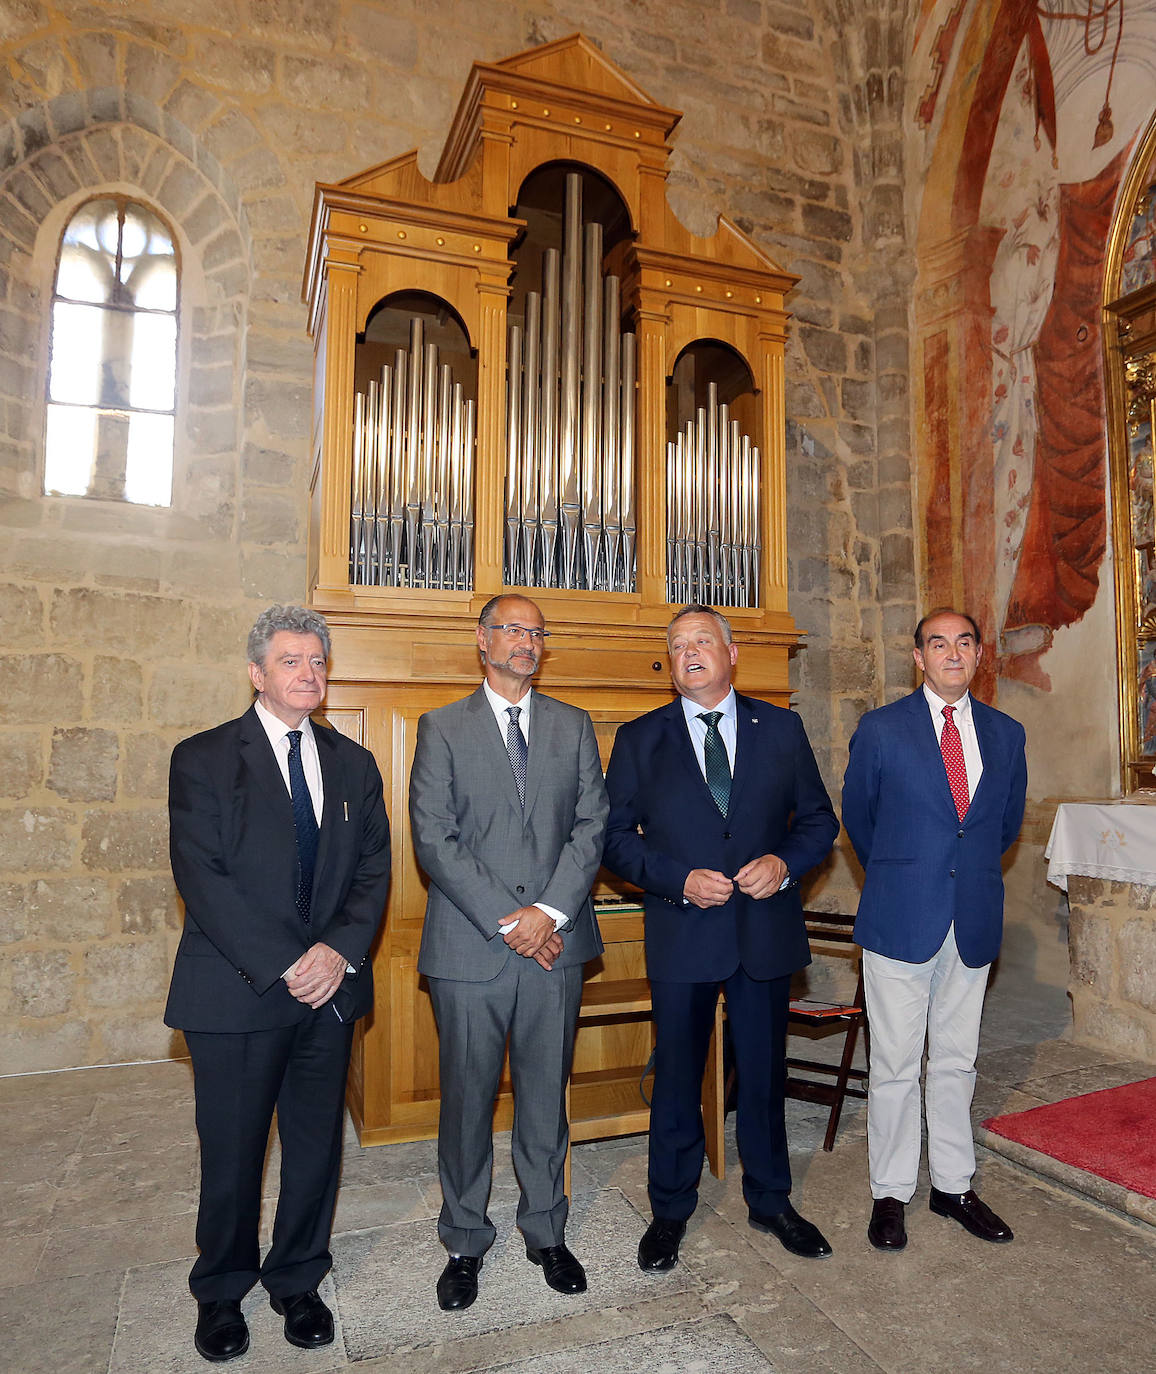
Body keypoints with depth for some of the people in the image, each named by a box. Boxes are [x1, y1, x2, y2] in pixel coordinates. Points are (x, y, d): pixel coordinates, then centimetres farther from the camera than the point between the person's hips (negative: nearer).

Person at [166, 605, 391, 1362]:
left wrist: (340, 950, -11)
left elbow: (374, 869, 5)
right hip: (236, 990, -3)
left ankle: (298, 1282, 37)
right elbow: (201, 876, -12)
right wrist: (282, 964, -17)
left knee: (317, 1145, 14)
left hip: (330, 988, 3)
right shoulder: (203, 758, -4)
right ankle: (221, 1293, 38)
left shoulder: (353, 764, 8)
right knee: (232, 1153, 12)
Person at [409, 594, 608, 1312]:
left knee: (547, 1095, 14)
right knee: (467, 1100, 11)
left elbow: (592, 826, 1)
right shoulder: (443, 728, 1)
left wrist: (549, 912, -11)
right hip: (469, 947, -1)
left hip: (556, 941, 2)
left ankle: (546, 1232, 34)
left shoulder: (574, 725, 8)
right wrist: (506, 921, -13)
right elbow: (435, 840, -7)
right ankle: (465, 1243, 32)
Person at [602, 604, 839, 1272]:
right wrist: (679, 881, -15)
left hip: (767, 925, 2)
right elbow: (617, 837, -2)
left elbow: (819, 818, 7)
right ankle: (671, 1211, 34)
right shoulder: (640, 739, 0)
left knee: (765, 1072, 17)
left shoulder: (781, 728, 3)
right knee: (677, 1077, 12)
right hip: (682, 934, -1)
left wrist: (784, 863, -12)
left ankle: (770, 1200, 39)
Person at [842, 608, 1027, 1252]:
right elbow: (857, 815, 8)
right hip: (901, 916, -3)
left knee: (957, 1060, 16)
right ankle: (891, 1194, 21)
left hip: (974, 919, 3)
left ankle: (954, 1185, 32)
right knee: (896, 1064, 5)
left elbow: (1008, 820, 19)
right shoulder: (881, 729, -4)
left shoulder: (1006, 734, 7)